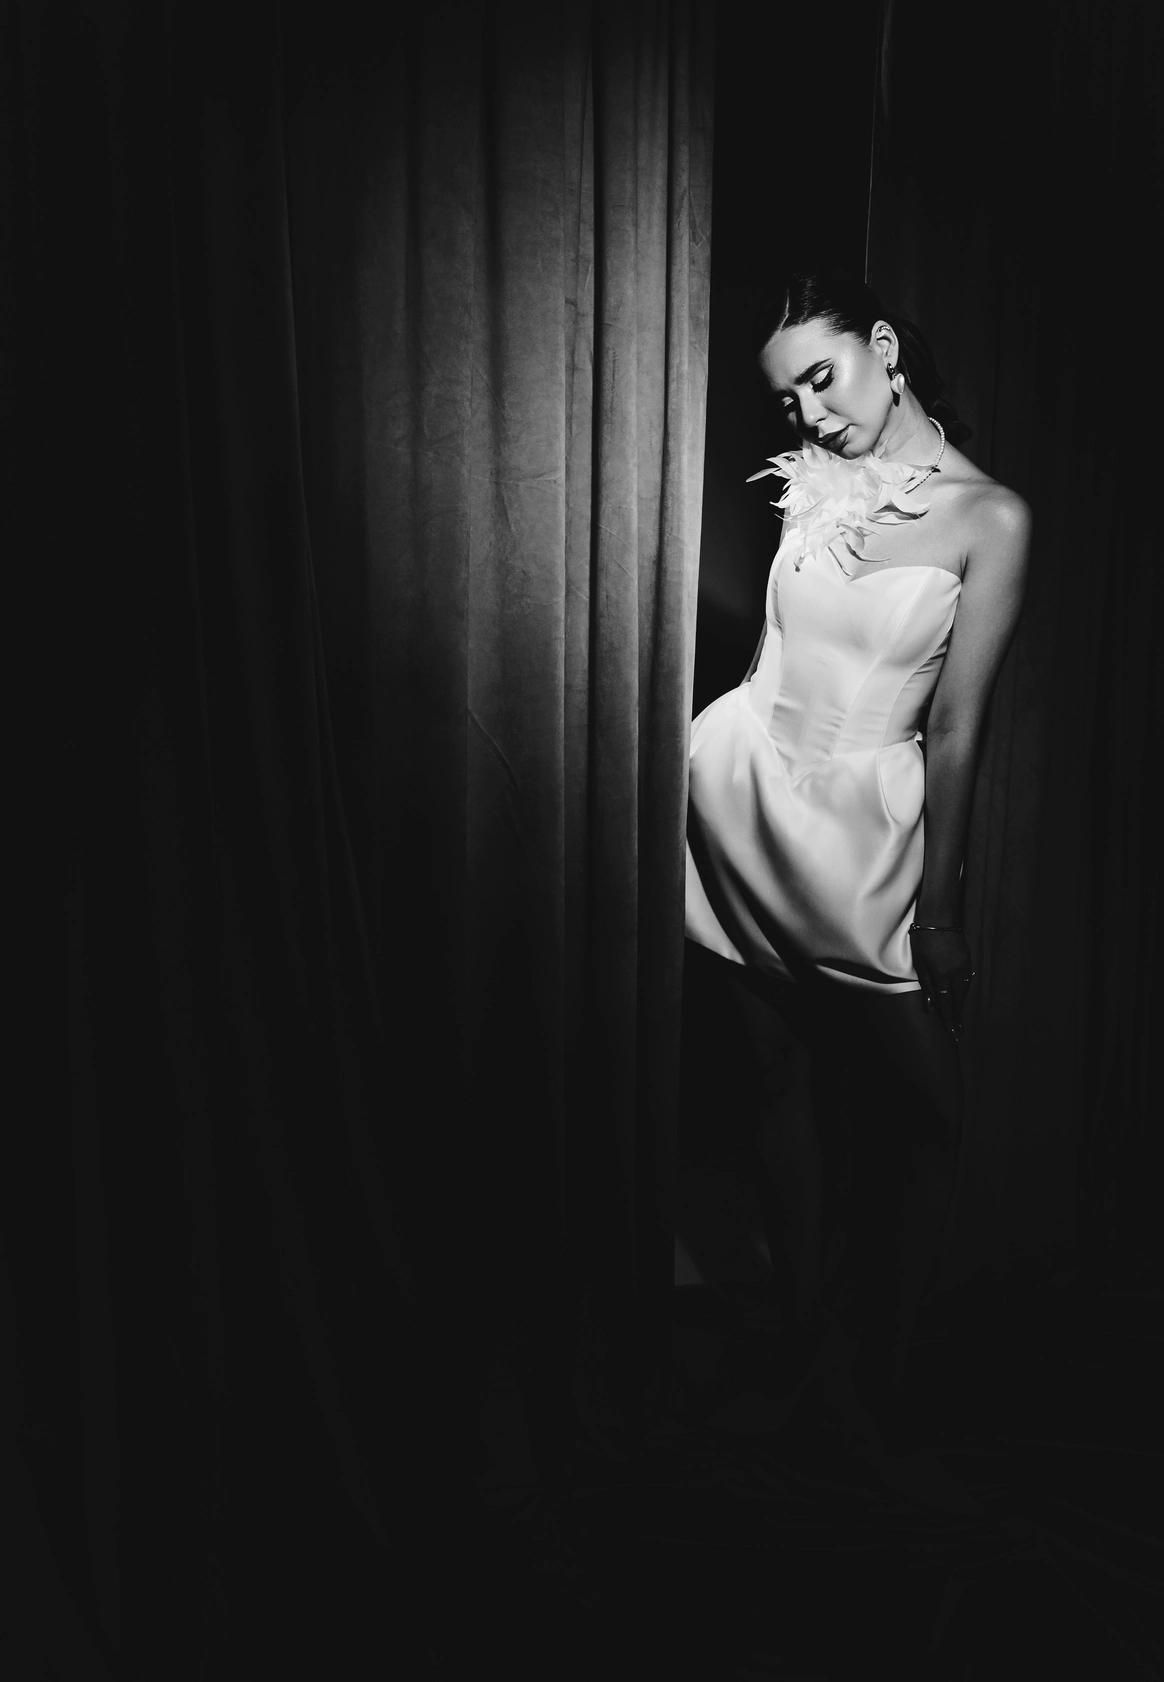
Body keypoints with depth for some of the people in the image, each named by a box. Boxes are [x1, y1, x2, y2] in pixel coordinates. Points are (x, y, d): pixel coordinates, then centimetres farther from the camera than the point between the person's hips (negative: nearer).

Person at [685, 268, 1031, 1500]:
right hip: (744, 790, 3)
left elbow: (957, 729, -8)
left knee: (926, 1114, 4)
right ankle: (804, 1315, 31)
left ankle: (884, 1355, 27)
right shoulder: (803, 479, 4)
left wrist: (939, 906, -6)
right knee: (779, 1071, 13)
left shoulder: (990, 517, -6)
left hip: (866, 822, -2)